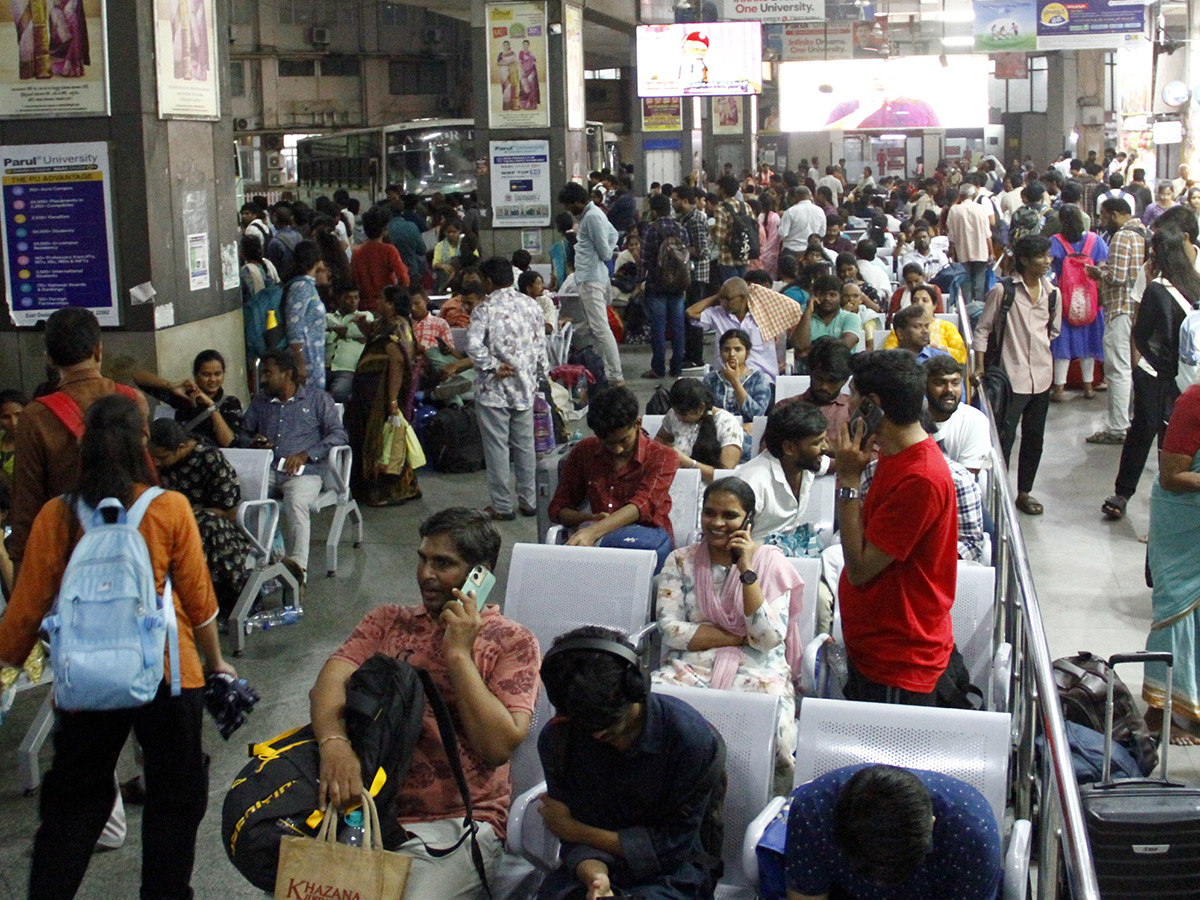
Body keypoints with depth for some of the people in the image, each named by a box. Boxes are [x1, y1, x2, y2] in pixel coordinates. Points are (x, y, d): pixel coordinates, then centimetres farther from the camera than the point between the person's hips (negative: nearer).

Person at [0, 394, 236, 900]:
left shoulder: (56, 516, -6)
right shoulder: (170, 508, -10)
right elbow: (198, 598, -4)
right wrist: (215, 660, 11)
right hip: (167, 672, -1)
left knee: (73, 800, 18)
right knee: (175, 795, 15)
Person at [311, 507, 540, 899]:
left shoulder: (512, 642, 5)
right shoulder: (387, 621, 18)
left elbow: (499, 745, -7)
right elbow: (331, 680, 0)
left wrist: (458, 653, -9)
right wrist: (334, 741, -21)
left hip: (455, 824, -3)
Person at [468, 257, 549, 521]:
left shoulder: (485, 309, -12)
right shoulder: (531, 306, 3)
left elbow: (473, 345, -26)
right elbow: (541, 346, 6)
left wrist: (493, 366, -15)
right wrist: (540, 376, 16)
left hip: (494, 390, -5)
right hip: (524, 388, 5)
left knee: (497, 447, 3)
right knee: (525, 445, 13)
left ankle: (502, 506, 8)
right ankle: (529, 502, 20)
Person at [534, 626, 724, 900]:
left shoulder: (694, 740, -16)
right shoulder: (557, 738, -5)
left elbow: (674, 844, -8)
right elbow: (576, 839, -1)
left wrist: (574, 830, -7)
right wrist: (594, 877, -24)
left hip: (669, 873, -3)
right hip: (593, 867, 3)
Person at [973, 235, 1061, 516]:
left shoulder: (1052, 293, 5)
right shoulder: (1003, 290, -9)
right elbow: (982, 329, -4)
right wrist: (979, 367, -7)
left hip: (1041, 375, 6)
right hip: (1012, 376, -6)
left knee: (1034, 438, 13)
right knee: (1004, 438, -5)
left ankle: (1024, 492, 26)